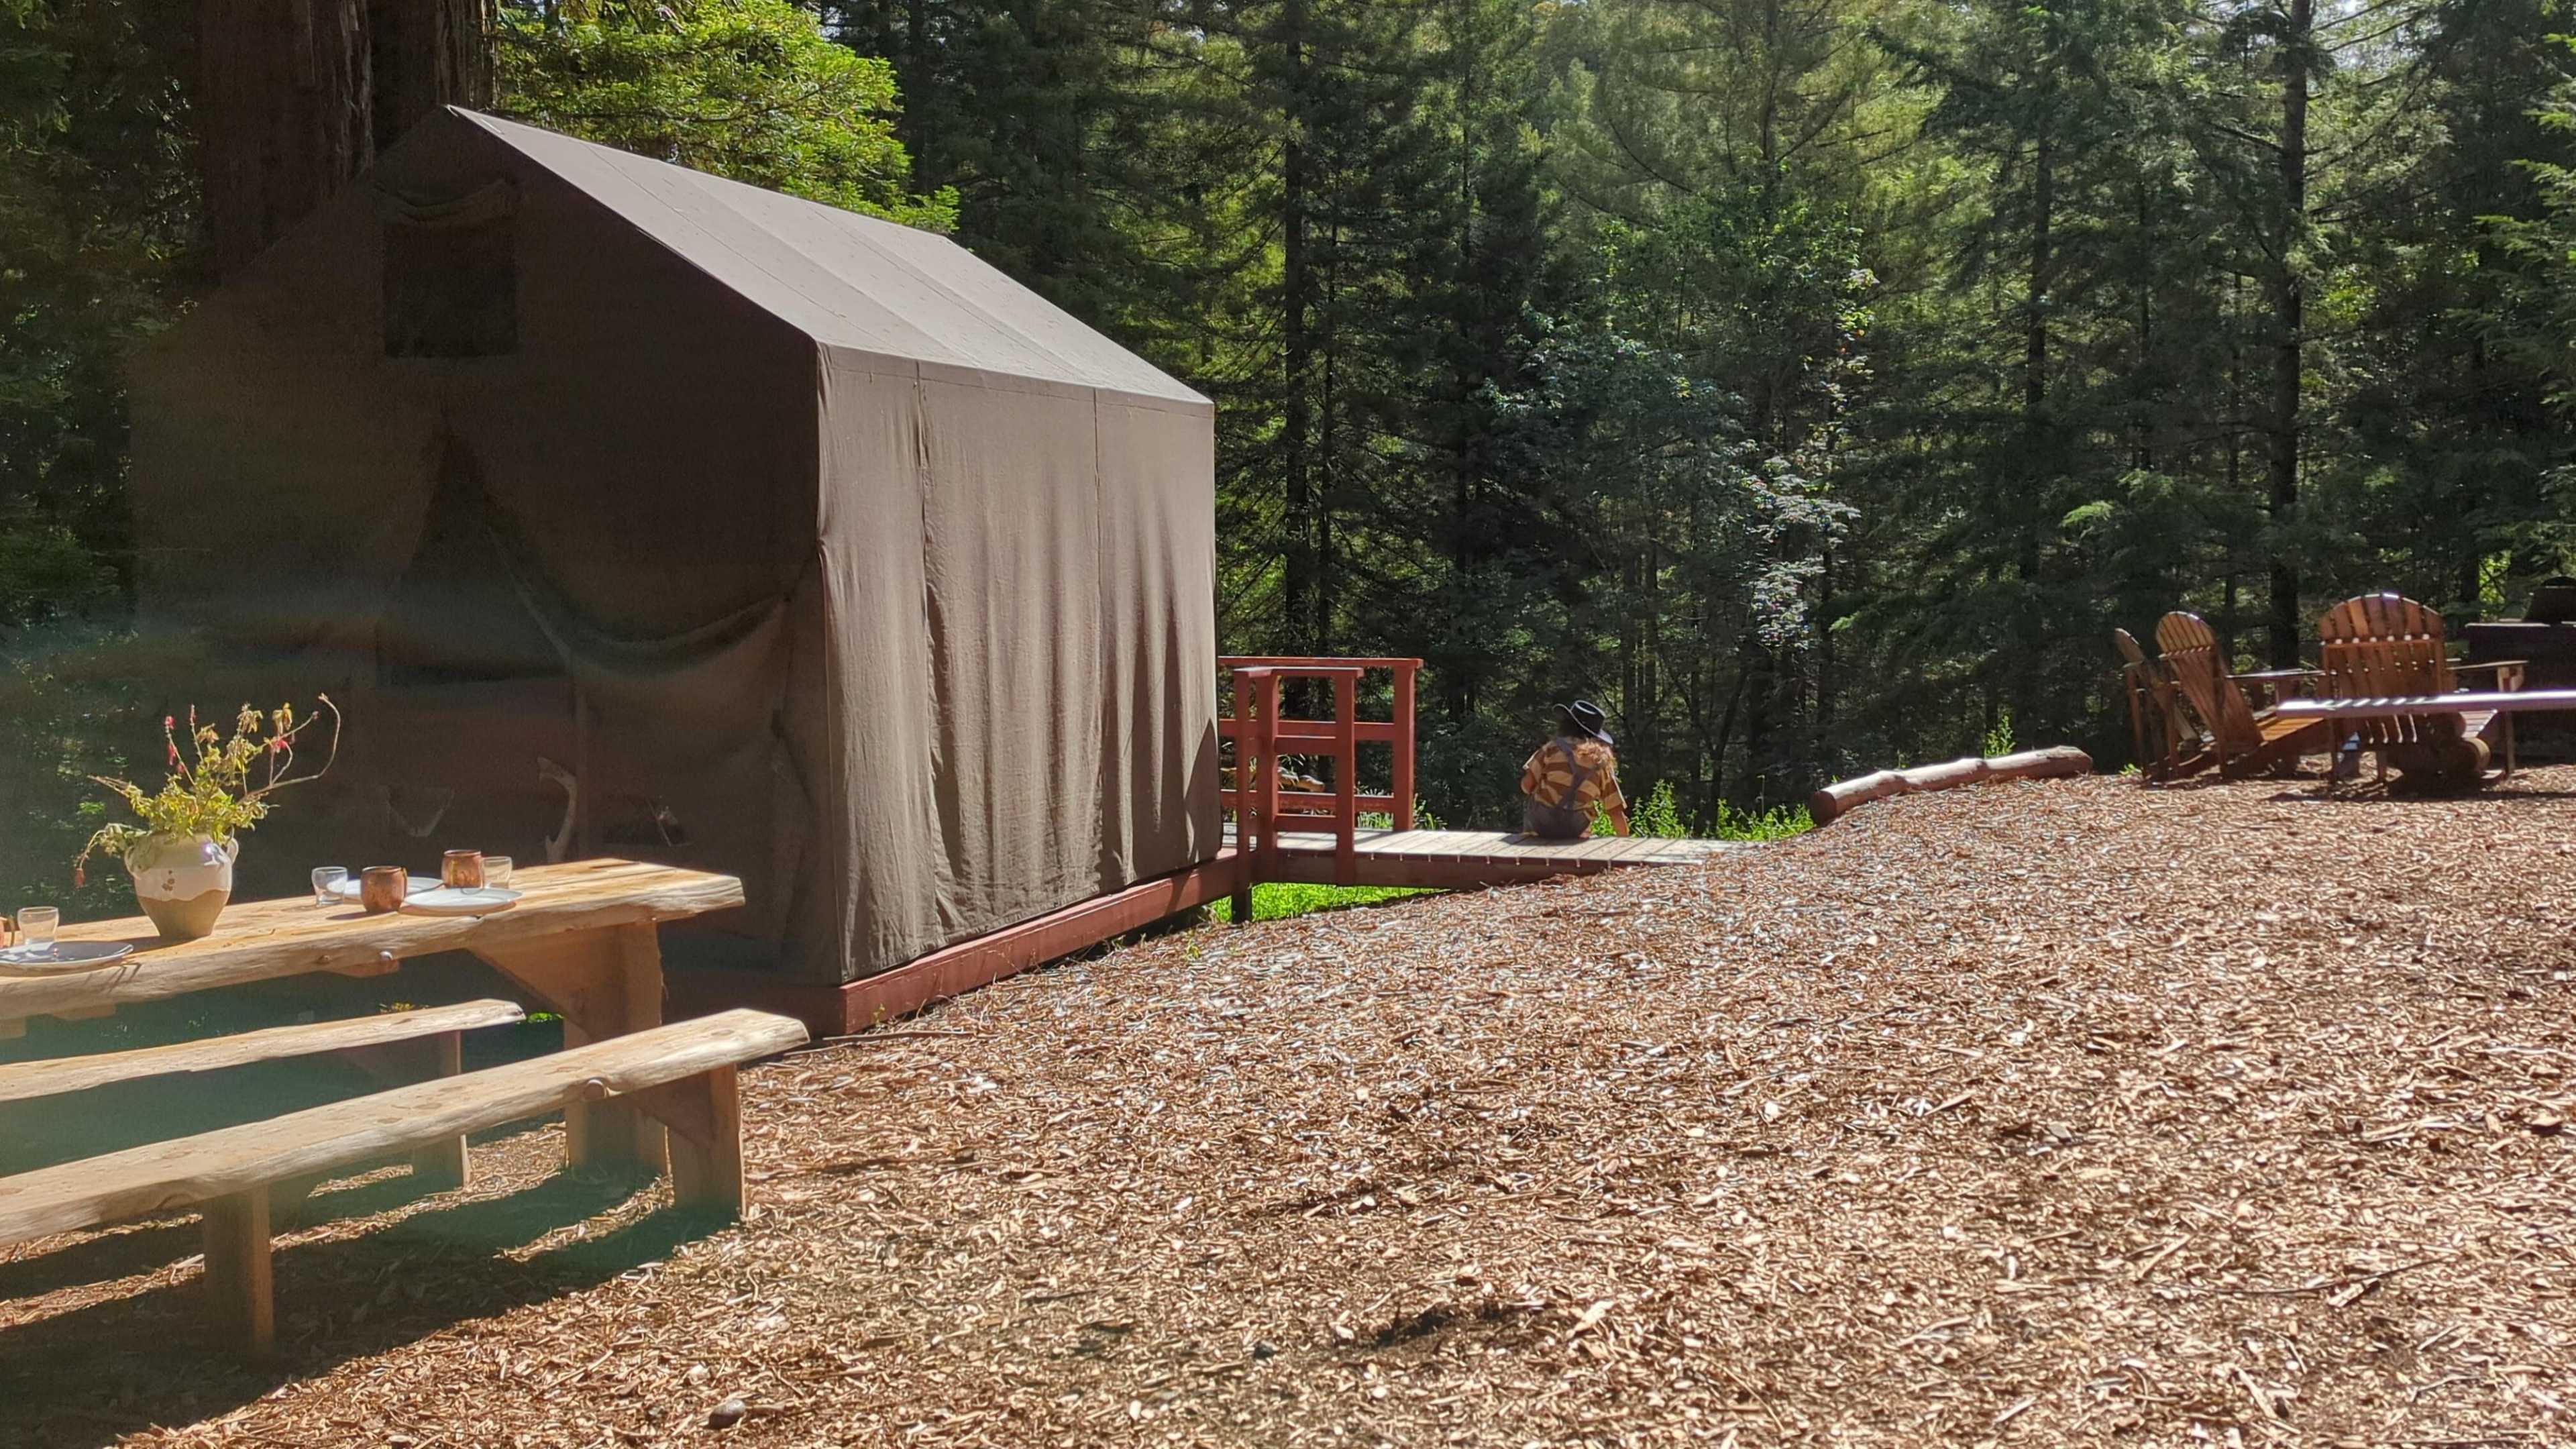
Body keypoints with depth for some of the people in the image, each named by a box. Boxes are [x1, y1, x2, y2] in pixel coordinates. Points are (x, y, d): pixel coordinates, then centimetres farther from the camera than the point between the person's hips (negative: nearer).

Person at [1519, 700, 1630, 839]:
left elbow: (1527, 785, -4)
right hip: (1576, 835, 2)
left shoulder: (1553, 749, 0)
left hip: (1540, 828, -2)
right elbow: (1617, 812, 6)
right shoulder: (1603, 762, 7)